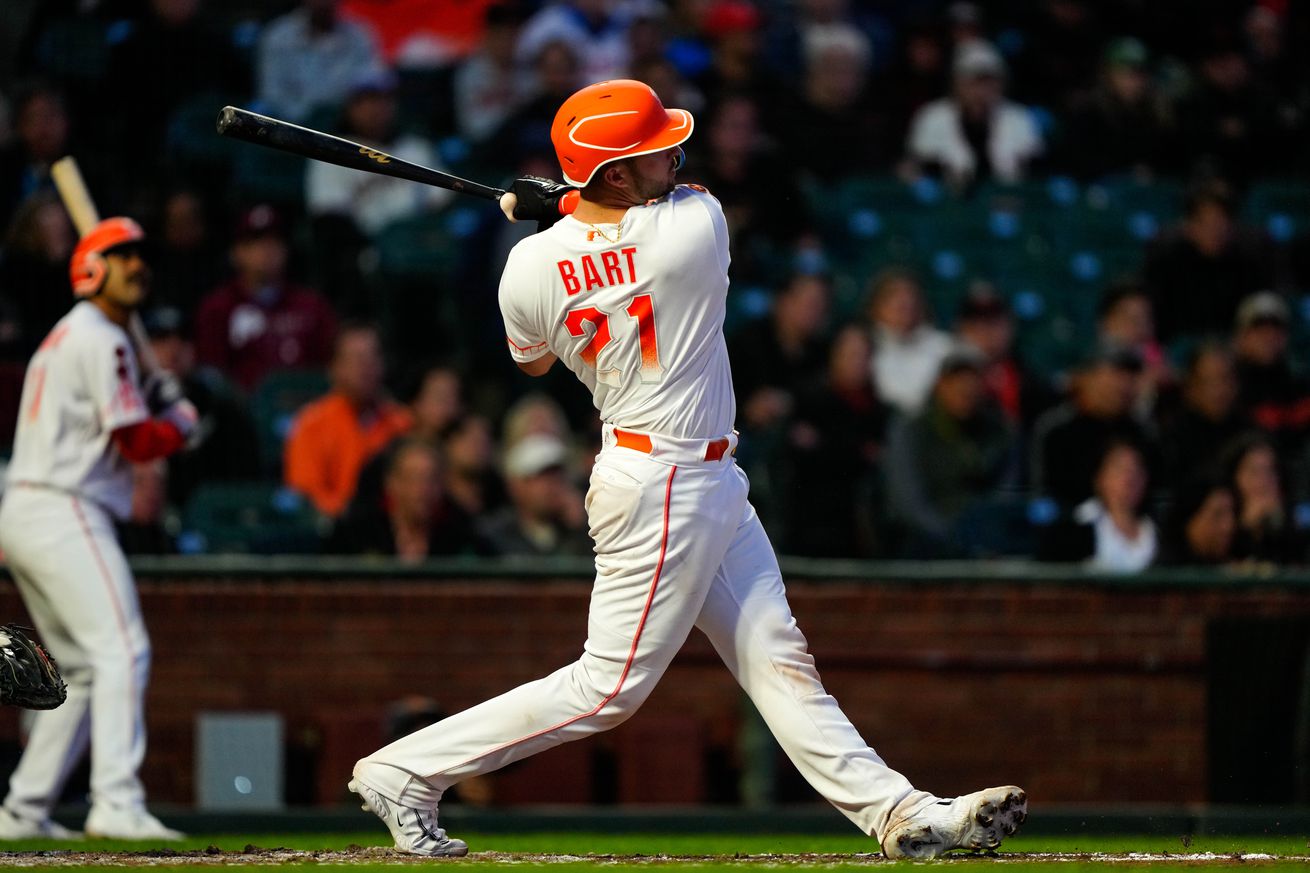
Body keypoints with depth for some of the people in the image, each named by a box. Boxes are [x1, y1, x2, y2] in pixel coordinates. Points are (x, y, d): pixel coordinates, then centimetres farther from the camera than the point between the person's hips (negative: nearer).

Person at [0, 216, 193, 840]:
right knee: (122, 649, -18)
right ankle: (116, 803, -30)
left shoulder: (62, 338, 24)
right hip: (65, 514, -10)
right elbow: (137, 442, -13)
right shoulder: (100, 339, -8)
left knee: (85, 670, 15)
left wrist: (147, 404, 13)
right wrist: (181, 421, 5)